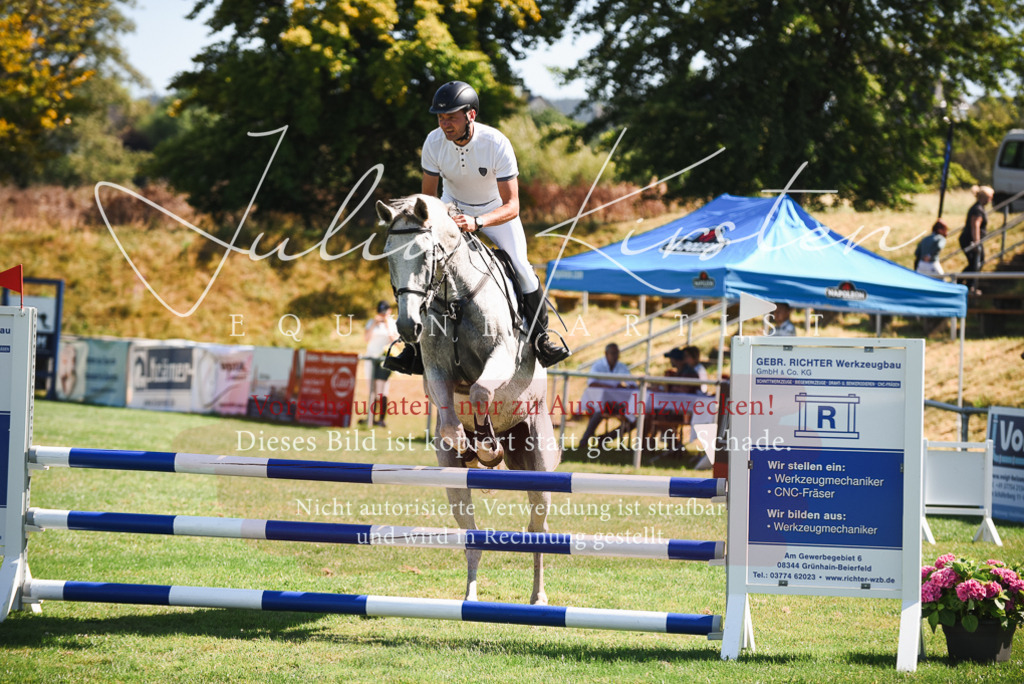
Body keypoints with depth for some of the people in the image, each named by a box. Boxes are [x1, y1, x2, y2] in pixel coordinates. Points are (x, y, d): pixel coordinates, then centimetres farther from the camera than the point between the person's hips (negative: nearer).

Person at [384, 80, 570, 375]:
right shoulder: (434, 142, -22)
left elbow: (511, 206, -33)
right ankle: (416, 346, -5)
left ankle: (541, 339, 1)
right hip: (452, 206, 2)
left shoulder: (497, 144, -32)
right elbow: (428, 195, -9)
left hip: (495, 209, -2)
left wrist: (477, 222, -50)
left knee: (521, 268, -18)